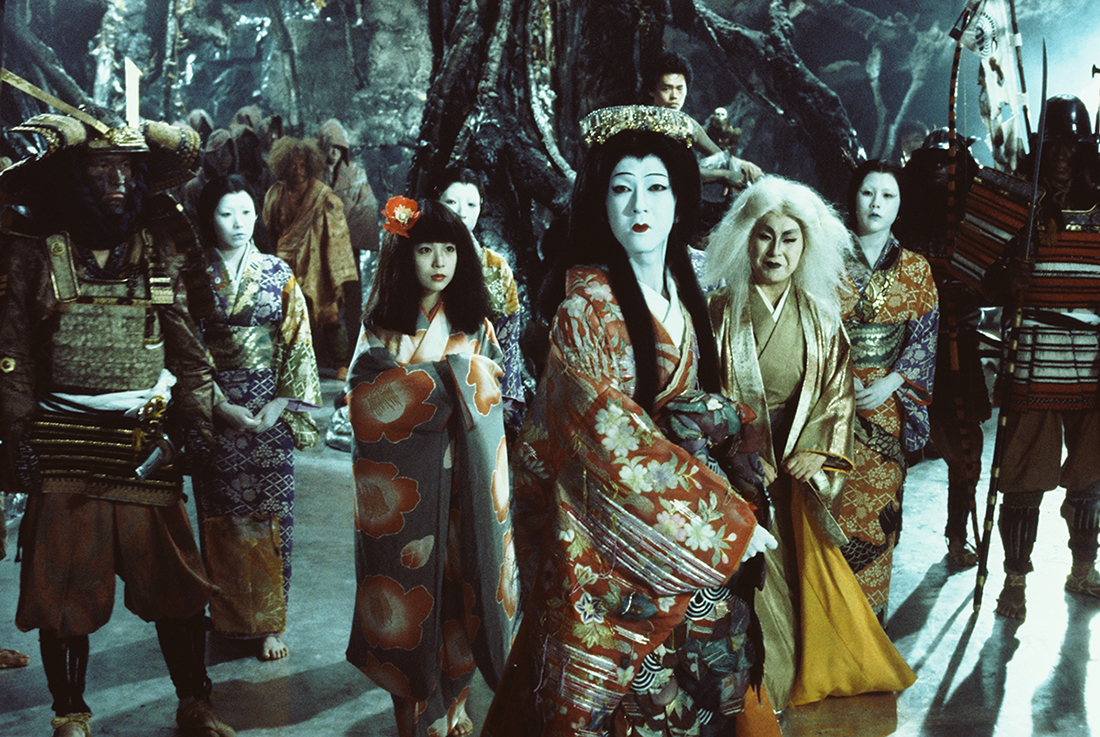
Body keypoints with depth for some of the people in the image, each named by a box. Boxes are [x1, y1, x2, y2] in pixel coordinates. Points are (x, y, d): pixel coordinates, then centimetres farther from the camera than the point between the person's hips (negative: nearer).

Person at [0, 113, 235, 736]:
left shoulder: (161, 252, 7)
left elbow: (189, 348, 11)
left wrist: (197, 420, 4)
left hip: (148, 443, 1)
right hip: (63, 445, -1)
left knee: (175, 585, 4)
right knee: (64, 591, 7)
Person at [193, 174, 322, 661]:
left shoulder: (278, 272, 4)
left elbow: (297, 342, 2)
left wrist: (281, 403, -8)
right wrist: (220, 406, -11)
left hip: (271, 406, 0)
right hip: (215, 407, 0)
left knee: (271, 511, 1)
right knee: (221, 513, 5)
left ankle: (268, 622, 11)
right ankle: (227, 616, 21)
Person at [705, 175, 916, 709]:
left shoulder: (819, 312, 3)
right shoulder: (722, 309, -8)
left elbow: (839, 389, 7)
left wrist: (819, 451, -5)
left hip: (800, 464, 3)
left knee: (812, 567, 10)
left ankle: (816, 675, 32)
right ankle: (765, 684, 20)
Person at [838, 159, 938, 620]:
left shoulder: (916, 269, 6)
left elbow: (925, 337, 3)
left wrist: (890, 382, -11)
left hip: (888, 401, 2)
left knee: (878, 503, 5)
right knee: (833, 505, -2)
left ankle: (870, 611, 20)